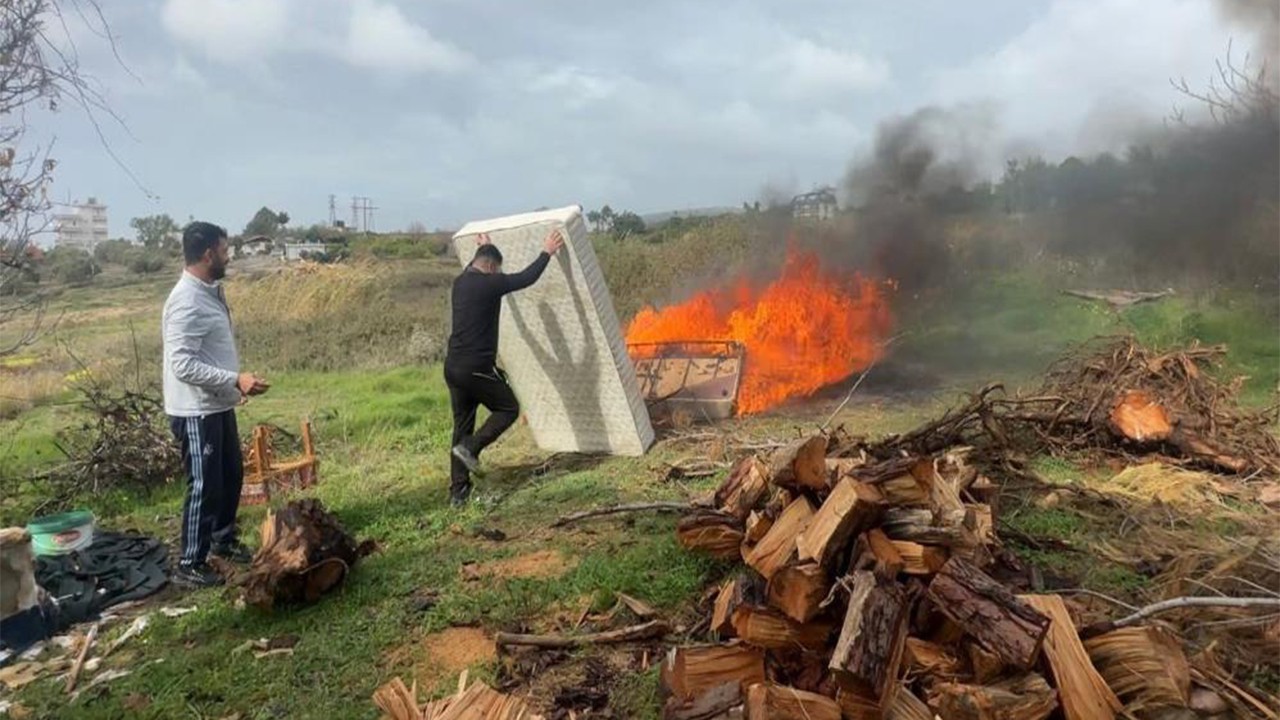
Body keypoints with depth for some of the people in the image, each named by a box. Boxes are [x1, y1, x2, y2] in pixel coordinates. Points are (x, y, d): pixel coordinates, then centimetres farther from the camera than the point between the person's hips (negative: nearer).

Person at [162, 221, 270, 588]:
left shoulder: (210, 292, 9)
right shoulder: (187, 302, -23)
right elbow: (183, 365, -28)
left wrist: (235, 383, 21)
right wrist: (237, 380, -30)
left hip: (218, 406, 10)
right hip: (196, 412, -10)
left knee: (232, 476, 20)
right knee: (205, 486, 0)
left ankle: (223, 540, 37)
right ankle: (190, 565, 14)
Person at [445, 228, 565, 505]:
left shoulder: (460, 282, 12)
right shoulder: (489, 283, -11)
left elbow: (473, 269, 37)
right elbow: (526, 278, -3)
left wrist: (482, 247, 54)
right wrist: (547, 252, 9)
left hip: (453, 367, 8)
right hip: (476, 368, -8)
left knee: (462, 427, 13)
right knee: (508, 408, 12)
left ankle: (458, 491, 15)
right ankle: (470, 447, -5)